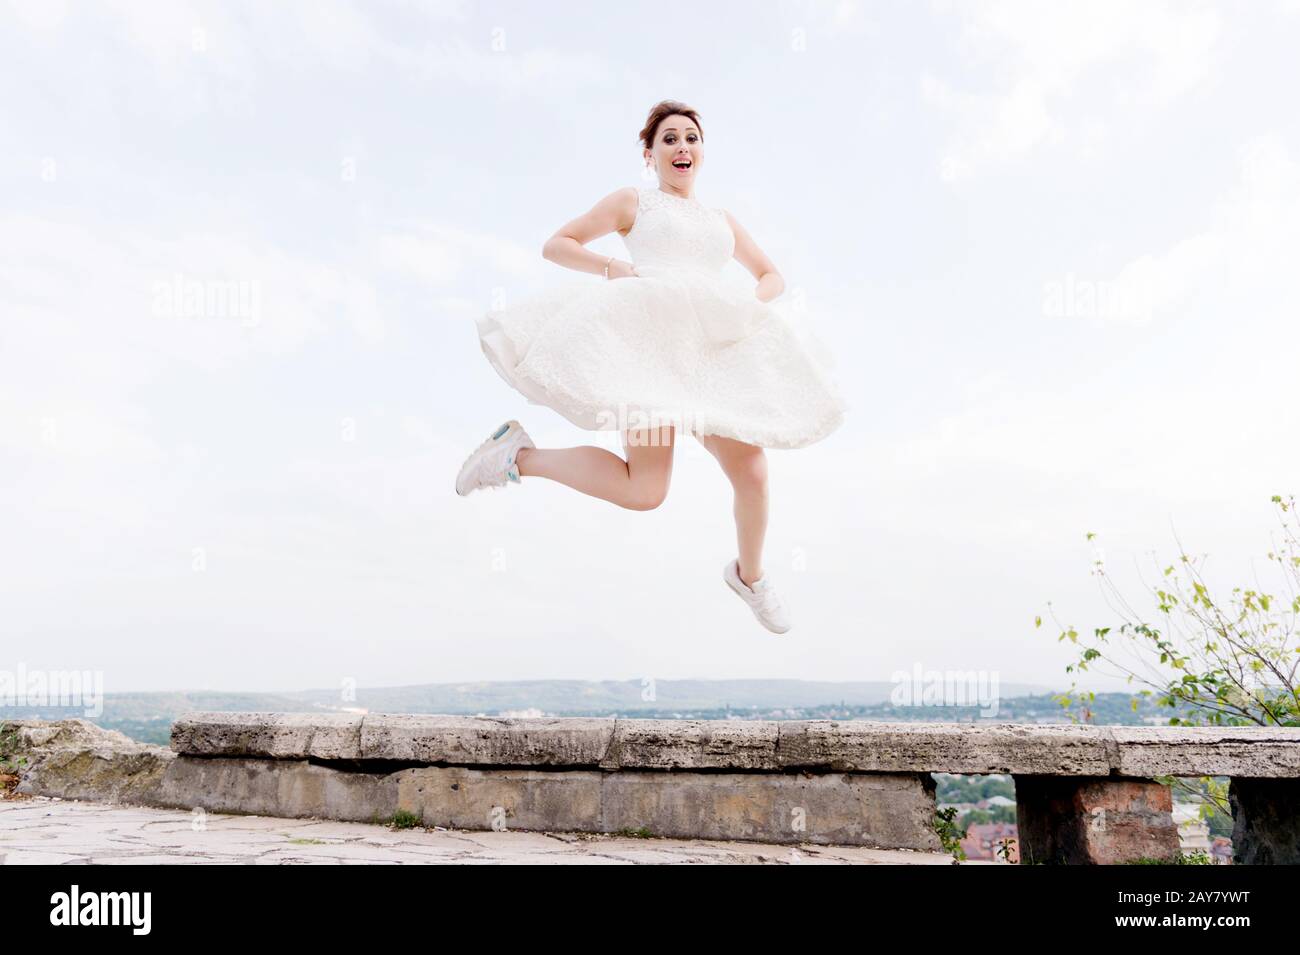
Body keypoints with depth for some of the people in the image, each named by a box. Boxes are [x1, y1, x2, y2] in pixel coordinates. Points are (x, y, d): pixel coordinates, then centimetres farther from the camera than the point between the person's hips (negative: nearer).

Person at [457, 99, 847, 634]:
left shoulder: (722, 220, 29)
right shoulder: (634, 201, 17)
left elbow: (772, 276, 35)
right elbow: (555, 246, 13)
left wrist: (754, 300, 11)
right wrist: (614, 269, -5)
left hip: (713, 353, 5)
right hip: (650, 340, -5)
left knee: (753, 473, -1)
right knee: (645, 491, -21)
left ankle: (749, 575, 26)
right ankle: (521, 456, -2)